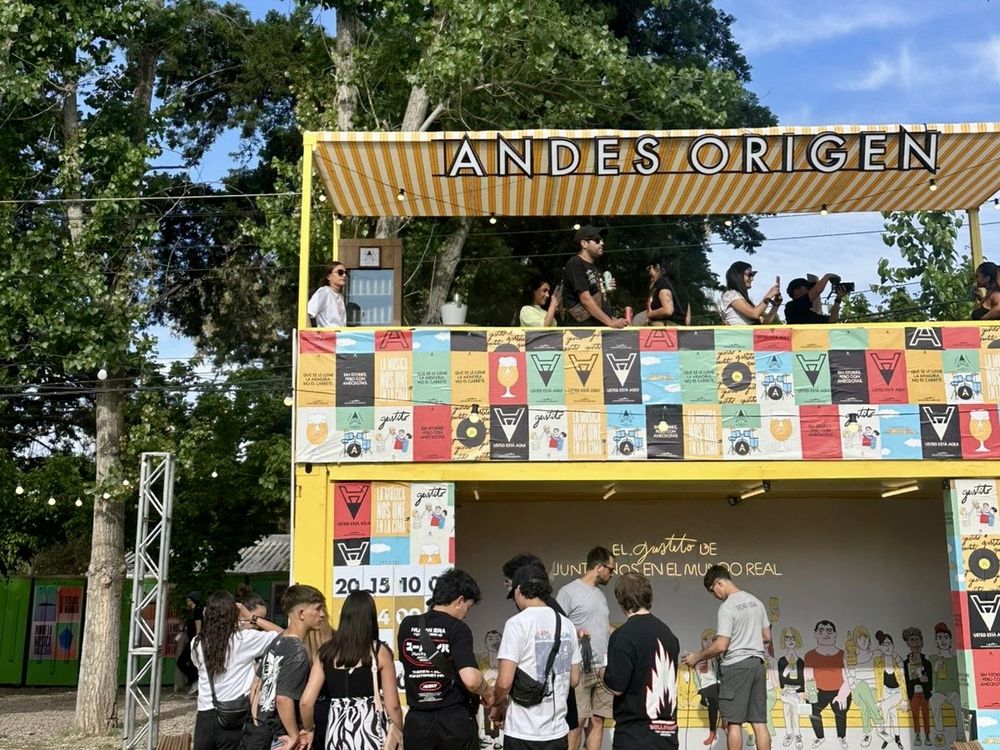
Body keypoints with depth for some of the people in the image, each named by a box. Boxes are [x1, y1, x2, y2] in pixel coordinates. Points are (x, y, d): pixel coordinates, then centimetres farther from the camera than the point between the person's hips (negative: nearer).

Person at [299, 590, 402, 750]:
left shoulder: (327, 651, 5)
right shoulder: (379, 651, -3)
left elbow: (306, 701, 2)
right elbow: (392, 705, -2)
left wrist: (308, 730, 19)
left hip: (335, 733, 3)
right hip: (368, 732, -3)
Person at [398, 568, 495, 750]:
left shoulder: (407, 625, 4)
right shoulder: (457, 629, -12)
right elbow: (470, 679, -24)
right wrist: (487, 692, -3)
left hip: (417, 721, 4)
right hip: (455, 721, -4)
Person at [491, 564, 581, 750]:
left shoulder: (517, 623, -12)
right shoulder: (566, 624, 6)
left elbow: (505, 682, -16)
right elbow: (574, 680, 12)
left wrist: (497, 705, 3)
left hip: (523, 732, -5)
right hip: (557, 730, 5)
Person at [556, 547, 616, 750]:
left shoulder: (600, 594, 18)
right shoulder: (568, 592, -5)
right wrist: (574, 632, -25)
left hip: (603, 668, 7)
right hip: (580, 669, -7)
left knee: (598, 719, 7)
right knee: (577, 721, -7)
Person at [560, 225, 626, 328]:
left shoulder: (593, 266, 21)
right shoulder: (575, 265, -7)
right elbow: (585, 299, -16)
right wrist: (610, 322, -21)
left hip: (601, 325, 8)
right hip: (584, 328, -8)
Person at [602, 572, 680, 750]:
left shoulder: (624, 635, -14)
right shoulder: (667, 632, 8)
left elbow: (616, 687, -15)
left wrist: (602, 673, 5)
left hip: (635, 735, -6)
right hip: (668, 731, 6)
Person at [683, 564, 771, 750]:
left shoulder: (728, 606, -12)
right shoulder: (756, 602, 12)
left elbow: (721, 646, -16)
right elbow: (767, 637, 17)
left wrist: (697, 658, -4)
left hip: (736, 665, -8)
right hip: (757, 664, 8)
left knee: (733, 721, -2)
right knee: (759, 721, 7)